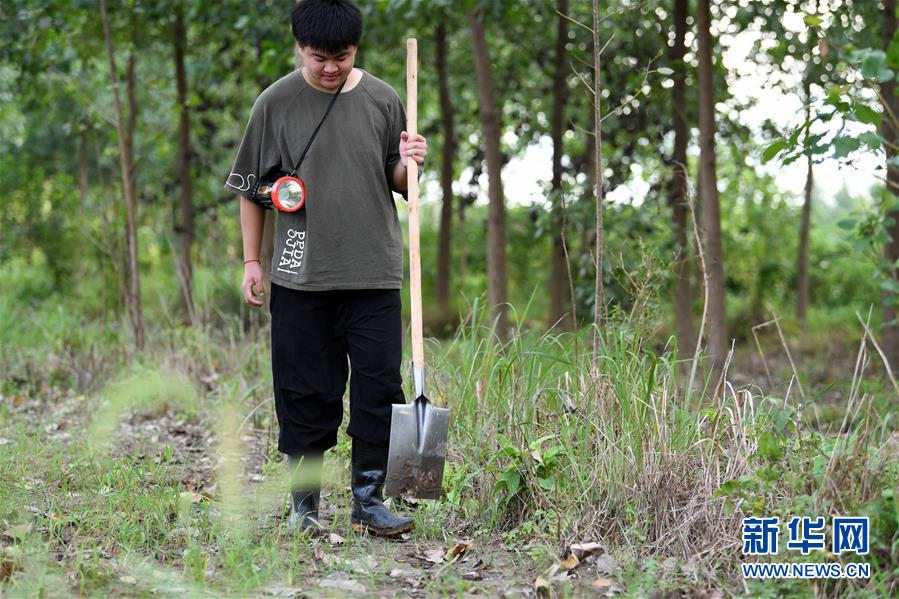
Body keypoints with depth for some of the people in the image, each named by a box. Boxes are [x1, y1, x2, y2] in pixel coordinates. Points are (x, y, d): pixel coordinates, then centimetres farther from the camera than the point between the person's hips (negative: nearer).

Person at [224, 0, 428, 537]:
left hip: (374, 275, 1)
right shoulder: (276, 104, 0)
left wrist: (409, 164, -9)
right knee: (306, 393, 5)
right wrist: (252, 261, 4)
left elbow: (398, 183, 14)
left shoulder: (383, 101, 4)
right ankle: (305, 503, 18)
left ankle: (368, 499, 11)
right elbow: (251, 187, 7)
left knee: (380, 387, -1)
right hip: (302, 277, -1)